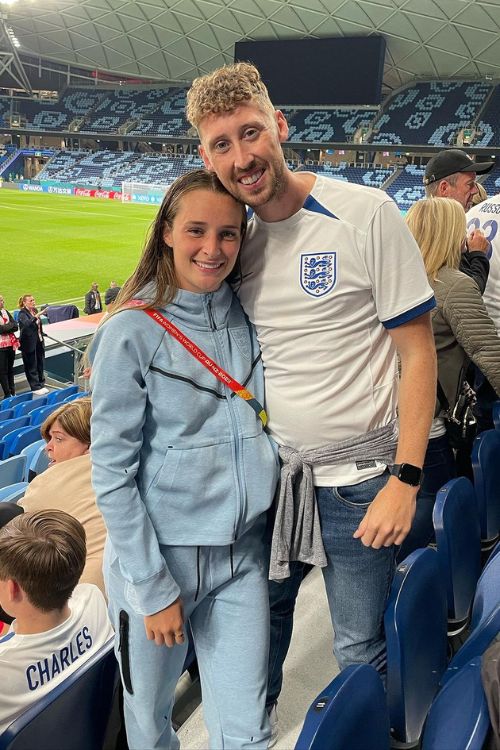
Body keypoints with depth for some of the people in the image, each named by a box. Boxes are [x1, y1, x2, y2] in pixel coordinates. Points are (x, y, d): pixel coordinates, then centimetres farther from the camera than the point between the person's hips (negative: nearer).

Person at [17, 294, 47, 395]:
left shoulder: (35, 310, 9)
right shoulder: (22, 313, -12)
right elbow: (27, 324, -32)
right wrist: (36, 316, -44)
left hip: (39, 342, 7)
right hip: (29, 344, -7)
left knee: (40, 364, 13)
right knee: (32, 366, 2)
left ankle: (41, 384, 24)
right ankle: (35, 387, 8)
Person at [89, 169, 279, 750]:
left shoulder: (247, 317, 1)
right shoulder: (131, 332, -14)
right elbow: (112, 473, -13)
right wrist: (153, 587, -12)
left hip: (242, 552, 4)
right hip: (158, 553, -3)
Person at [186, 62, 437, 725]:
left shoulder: (366, 215, -12)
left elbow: (418, 351, -11)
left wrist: (406, 477, -15)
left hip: (357, 477, -4)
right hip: (271, 470, 5)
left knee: (359, 651, 10)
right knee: (262, 617, 20)